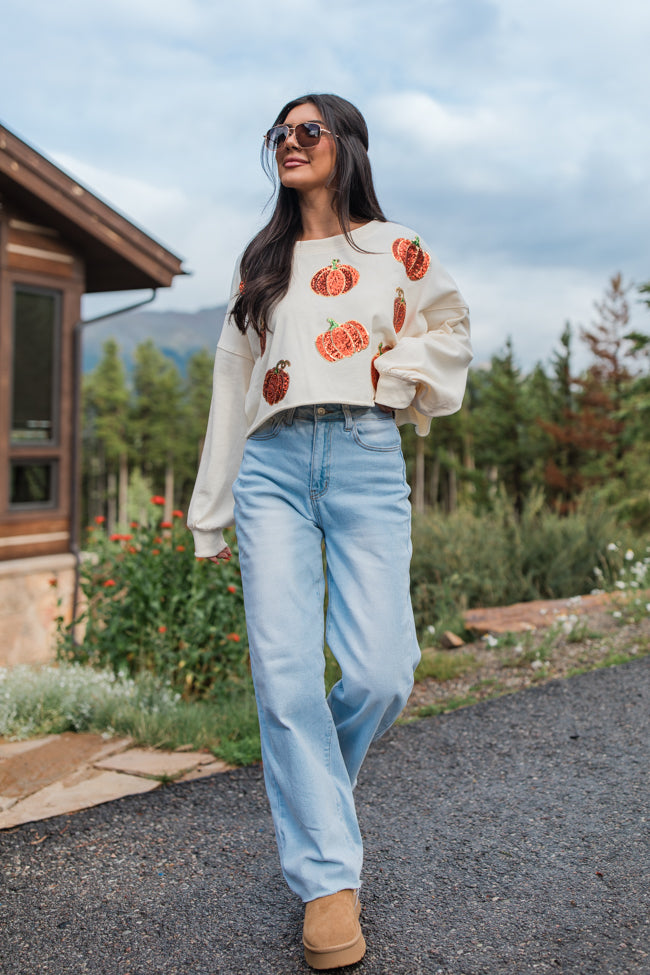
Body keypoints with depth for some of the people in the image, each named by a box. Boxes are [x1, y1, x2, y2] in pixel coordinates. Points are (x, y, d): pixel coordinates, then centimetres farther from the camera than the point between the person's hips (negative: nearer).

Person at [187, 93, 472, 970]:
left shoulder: (397, 249, 14)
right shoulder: (260, 262, 21)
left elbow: (450, 330, 24)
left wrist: (390, 372, 3)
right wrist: (212, 513, 18)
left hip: (366, 460, -2)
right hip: (273, 462, 2)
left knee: (382, 674, -12)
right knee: (284, 670, -10)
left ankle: (312, 782, 21)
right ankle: (328, 879, 0)